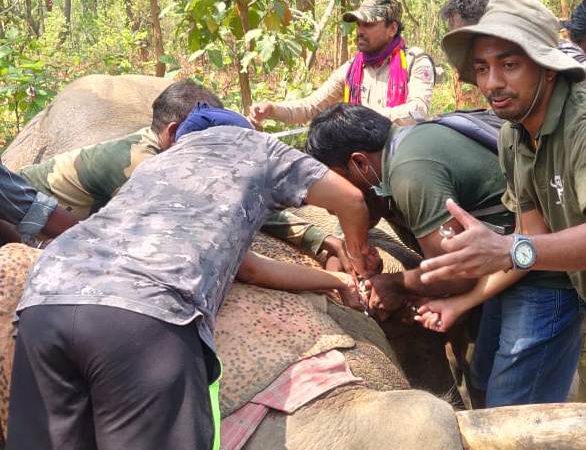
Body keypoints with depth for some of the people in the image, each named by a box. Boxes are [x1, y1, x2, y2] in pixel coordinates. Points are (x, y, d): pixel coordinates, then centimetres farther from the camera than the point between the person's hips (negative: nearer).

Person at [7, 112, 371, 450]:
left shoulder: (163, 159, 43)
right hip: (148, 311, -6)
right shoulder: (254, 146, 30)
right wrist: (361, 260, 56)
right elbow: (351, 201, 34)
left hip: (46, 299, 7)